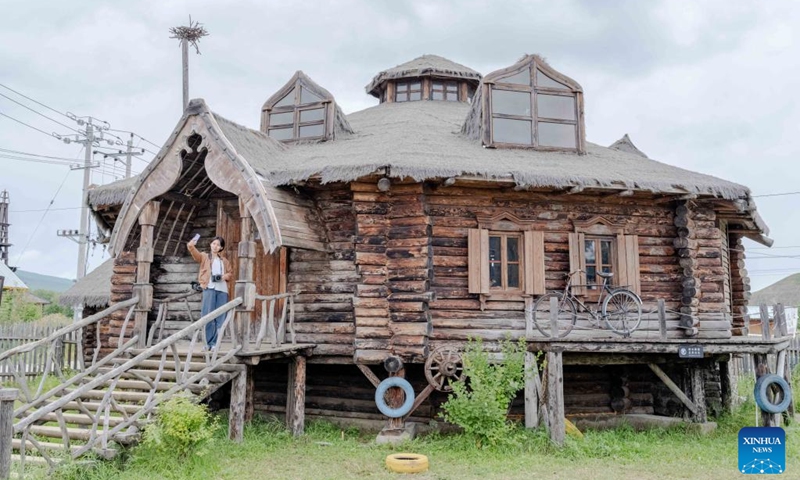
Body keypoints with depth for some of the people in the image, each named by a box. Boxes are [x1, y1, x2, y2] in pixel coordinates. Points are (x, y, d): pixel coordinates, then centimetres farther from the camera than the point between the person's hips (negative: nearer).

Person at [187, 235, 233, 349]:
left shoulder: (225, 261, 23)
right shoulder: (204, 257, 12)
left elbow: (230, 274, 19)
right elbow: (195, 254, -8)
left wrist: (224, 276, -4)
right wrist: (191, 245, -29)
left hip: (222, 289, 3)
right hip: (209, 288, -3)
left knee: (220, 317, 0)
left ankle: (214, 342, 4)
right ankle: (208, 342, -3)